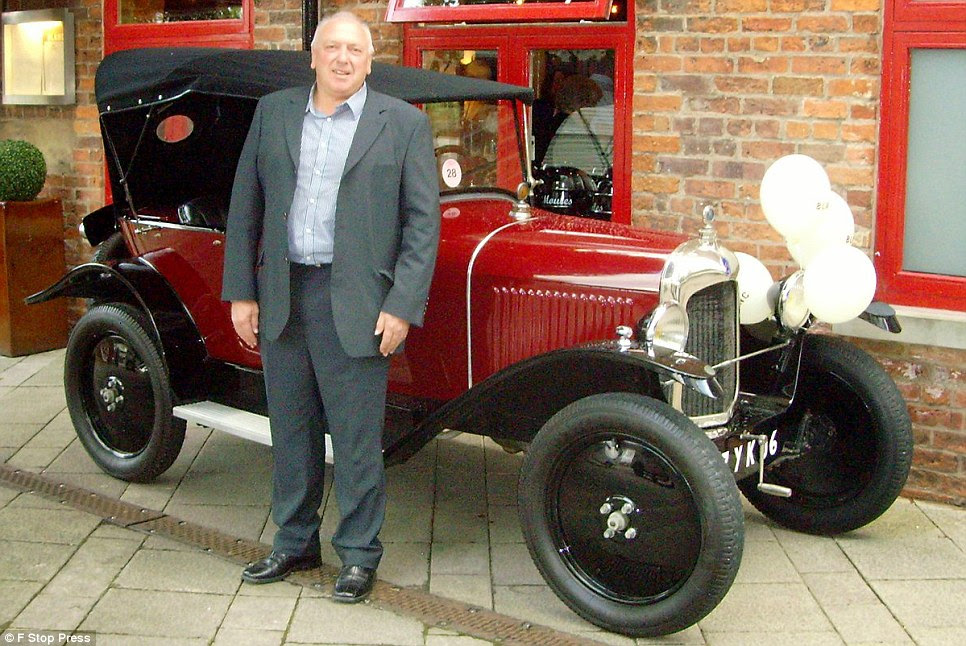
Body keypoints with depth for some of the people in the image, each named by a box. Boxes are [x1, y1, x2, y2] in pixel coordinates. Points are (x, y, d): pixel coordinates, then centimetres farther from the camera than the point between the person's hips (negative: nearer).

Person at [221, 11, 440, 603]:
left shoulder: (404, 124, -2)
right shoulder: (273, 113, 8)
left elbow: (422, 222, -5)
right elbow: (246, 207, 10)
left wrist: (402, 306, -12)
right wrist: (241, 292, 5)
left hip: (355, 304, -4)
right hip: (281, 296, 4)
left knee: (357, 438, 4)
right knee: (292, 430, 16)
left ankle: (359, 555, 20)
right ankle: (295, 543, 32)